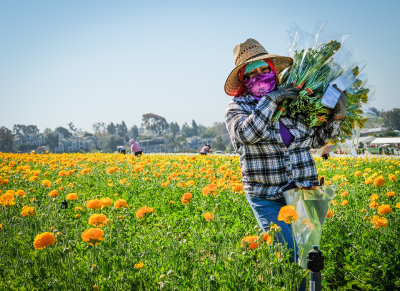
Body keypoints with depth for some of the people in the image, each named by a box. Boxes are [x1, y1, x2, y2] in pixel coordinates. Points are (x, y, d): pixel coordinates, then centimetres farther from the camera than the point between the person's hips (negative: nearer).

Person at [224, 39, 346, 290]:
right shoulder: (237, 108, -2)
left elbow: (316, 139, 18)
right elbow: (248, 133, -24)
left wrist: (337, 117, 2)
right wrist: (271, 99, -21)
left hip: (303, 193, 4)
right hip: (267, 199, -3)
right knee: (289, 259, -8)